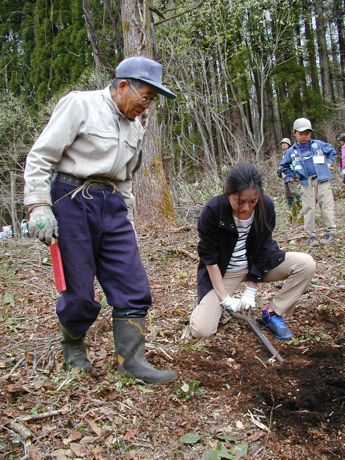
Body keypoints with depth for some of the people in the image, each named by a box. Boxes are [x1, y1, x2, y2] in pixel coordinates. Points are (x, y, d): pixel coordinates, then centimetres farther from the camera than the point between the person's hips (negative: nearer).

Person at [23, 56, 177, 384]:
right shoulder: (79, 105, -4)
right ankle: (73, 344, 29)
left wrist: (127, 218, 20)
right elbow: (40, 157, -9)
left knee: (133, 286, -2)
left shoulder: (135, 128, 16)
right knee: (80, 291, 1)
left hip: (112, 206, 7)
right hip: (72, 202, -6)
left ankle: (130, 359, 7)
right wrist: (38, 207, -16)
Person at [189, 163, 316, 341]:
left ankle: (272, 313, -3)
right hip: (223, 271, -3)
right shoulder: (212, 211, -26)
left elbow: (263, 248, -9)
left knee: (306, 264, -19)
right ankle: (219, 303, 15)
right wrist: (225, 298, -18)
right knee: (200, 330, -19)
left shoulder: (266, 206, -18)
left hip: (257, 265, 3)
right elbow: (209, 257, -18)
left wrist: (250, 289, -12)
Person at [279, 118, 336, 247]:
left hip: (322, 180, -1)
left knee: (327, 206, -2)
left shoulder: (318, 144, 4)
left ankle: (330, 232, 7)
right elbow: (283, 166, 19)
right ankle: (311, 235, 8)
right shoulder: (292, 151, 5)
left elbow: (331, 150, 20)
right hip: (306, 184, 1)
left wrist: (329, 162, 8)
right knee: (308, 209, 1)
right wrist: (292, 175, 10)